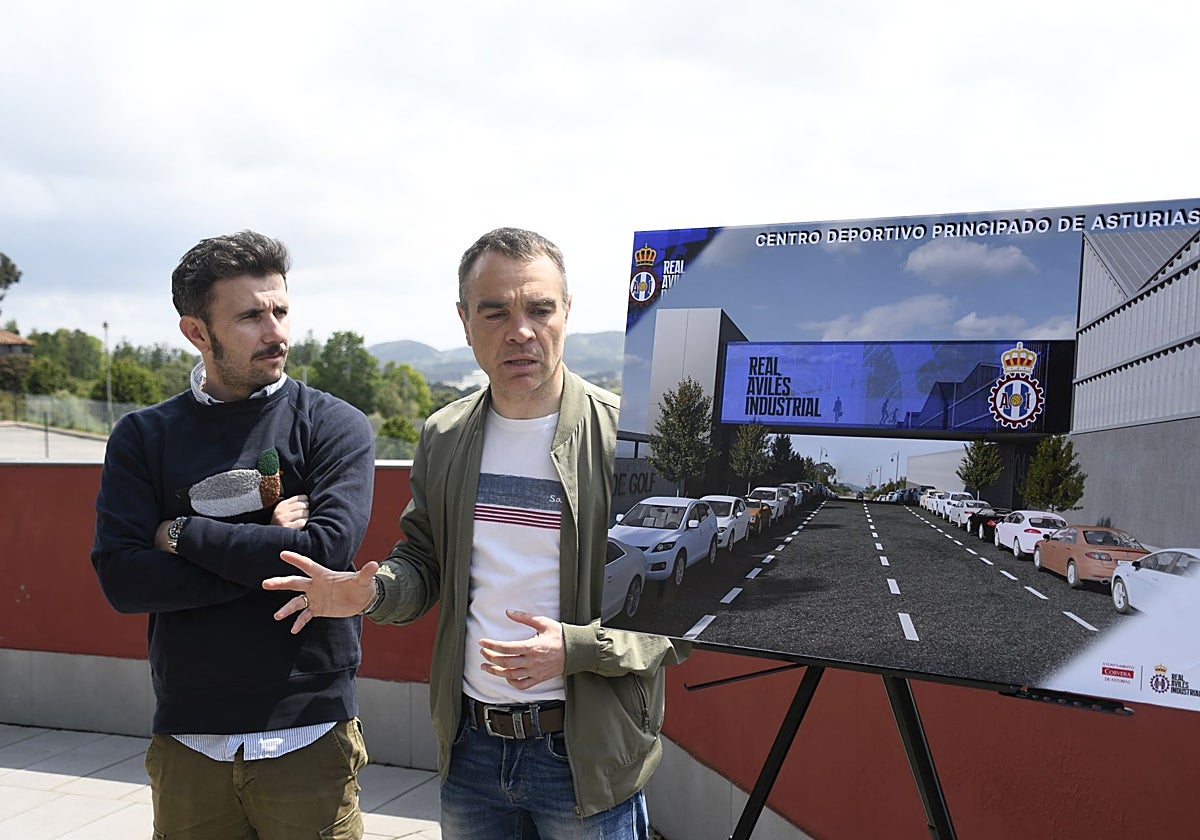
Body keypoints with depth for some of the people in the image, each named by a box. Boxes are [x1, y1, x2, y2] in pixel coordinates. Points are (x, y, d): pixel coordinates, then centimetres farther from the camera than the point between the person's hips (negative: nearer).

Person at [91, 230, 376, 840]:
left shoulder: (334, 426, -4)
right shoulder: (142, 437, 3)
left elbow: (328, 552, -19)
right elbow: (121, 579, -8)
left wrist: (183, 533, -11)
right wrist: (268, 552, -14)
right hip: (186, 744, 2)